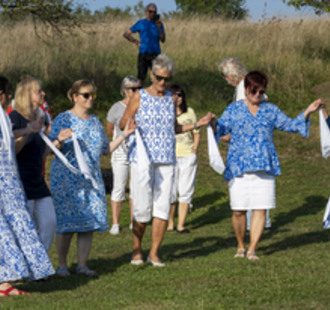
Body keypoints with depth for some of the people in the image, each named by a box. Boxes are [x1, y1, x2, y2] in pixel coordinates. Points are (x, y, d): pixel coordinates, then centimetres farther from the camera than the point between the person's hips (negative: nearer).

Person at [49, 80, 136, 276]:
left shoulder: (95, 121, 17)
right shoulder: (64, 119, -3)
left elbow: (106, 149, 21)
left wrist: (124, 135, 13)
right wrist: (61, 141, -30)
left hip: (92, 178, 6)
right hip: (67, 178, -6)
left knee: (90, 222, 1)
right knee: (67, 222, -6)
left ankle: (82, 264, 8)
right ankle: (62, 265, 3)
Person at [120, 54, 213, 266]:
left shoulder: (170, 99, 13)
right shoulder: (139, 97, 1)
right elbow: (122, 123, 2)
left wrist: (197, 124, 13)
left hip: (166, 160, 3)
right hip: (142, 158, -3)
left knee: (163, 207, -3)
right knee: (142, 208, -5)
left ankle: (154, 253, 8)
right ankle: (137, 250, 15)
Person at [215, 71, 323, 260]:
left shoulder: (271, 110, 13)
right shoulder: (234, 109, 7)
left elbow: (290, 125, 18)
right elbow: (221, 128, -3)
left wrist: (307, 112, 6)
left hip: (264, 166, 2)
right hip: (239, 166, -2)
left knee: (261, 209, -5)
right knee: (239, 210, -3)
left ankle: (252, 250, 0)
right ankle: (241, 246, 17)